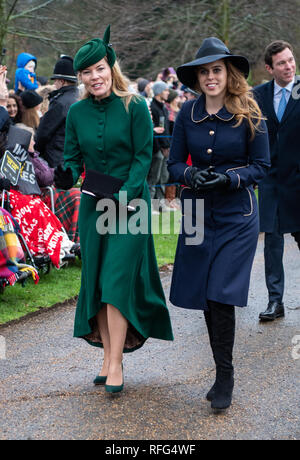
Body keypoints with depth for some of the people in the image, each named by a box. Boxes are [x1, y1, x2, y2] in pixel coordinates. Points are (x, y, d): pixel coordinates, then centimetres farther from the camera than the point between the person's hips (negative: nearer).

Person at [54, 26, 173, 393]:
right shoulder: (77, 112, 4)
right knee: (96, 281, 6)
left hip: (131, 203, -4)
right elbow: (74, 157, 9)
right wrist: (68, 176, -13)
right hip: (93, 205, 5)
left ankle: (116, 364, -4)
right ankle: (108, 357, 15)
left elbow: (144, 155, -7)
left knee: (118, 280, -9)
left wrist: (125, 195, -17)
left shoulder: (134, 107, -7)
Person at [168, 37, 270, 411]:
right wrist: (190, 175, -14)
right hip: (198, 214, 4)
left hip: (236, 215, -3)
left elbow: (261, 167, -2)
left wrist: (229, 178, -18)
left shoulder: (248, 115, -5)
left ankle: (224, 377, 5)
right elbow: (174, 163, 7)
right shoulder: (187, 114, 3)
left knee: (221, 295, -10)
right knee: (204, 296, 7)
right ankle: (223, 372, 22)